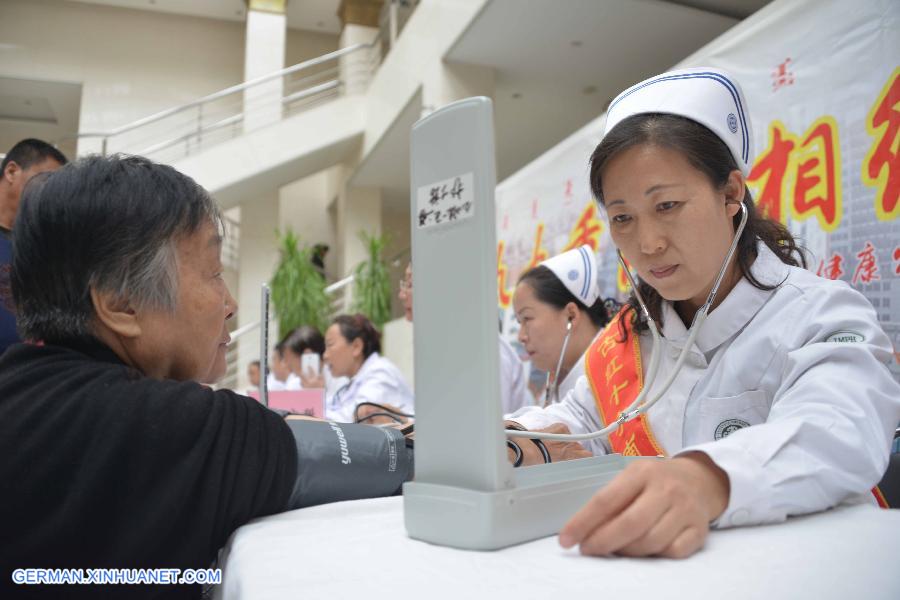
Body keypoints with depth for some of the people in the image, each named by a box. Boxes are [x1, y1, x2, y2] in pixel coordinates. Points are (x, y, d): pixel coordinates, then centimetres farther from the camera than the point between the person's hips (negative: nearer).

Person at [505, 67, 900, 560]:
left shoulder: (824, 316, -8)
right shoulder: (631, 332, 9)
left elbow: (835, 437, -28)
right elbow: (575, 423, 8)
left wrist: (708, 481, -49)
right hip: (638, 560, 4)